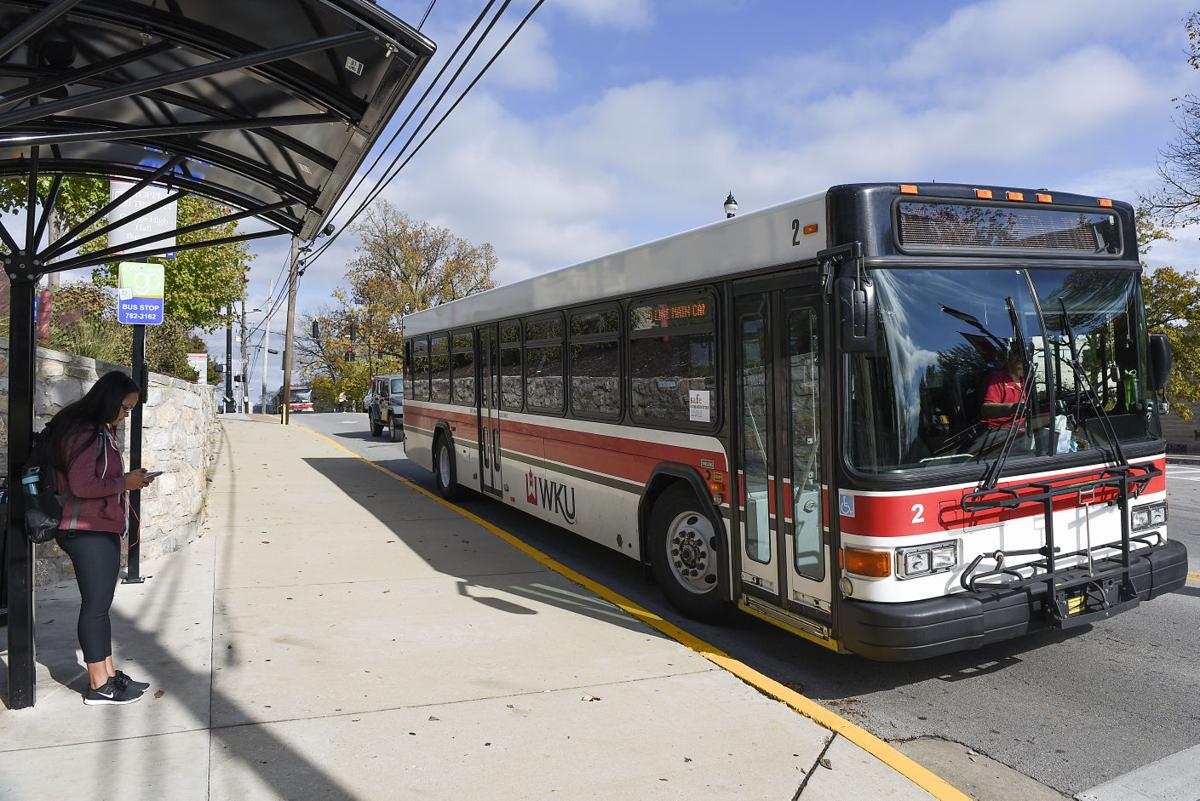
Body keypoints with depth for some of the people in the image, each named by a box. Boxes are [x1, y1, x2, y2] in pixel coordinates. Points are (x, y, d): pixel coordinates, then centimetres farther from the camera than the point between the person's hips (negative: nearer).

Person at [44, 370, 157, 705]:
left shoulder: (101, 431, 16)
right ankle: (98, 686, 8)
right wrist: (125, 482, -14)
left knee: (100, 605, 14)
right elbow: (81, 485, -23)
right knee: (95, 605, -1)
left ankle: (109, 674, 24)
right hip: (89, 533, -10)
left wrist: (127, 479, 9)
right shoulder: (86, 433, -16)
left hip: (102, 531, 10)